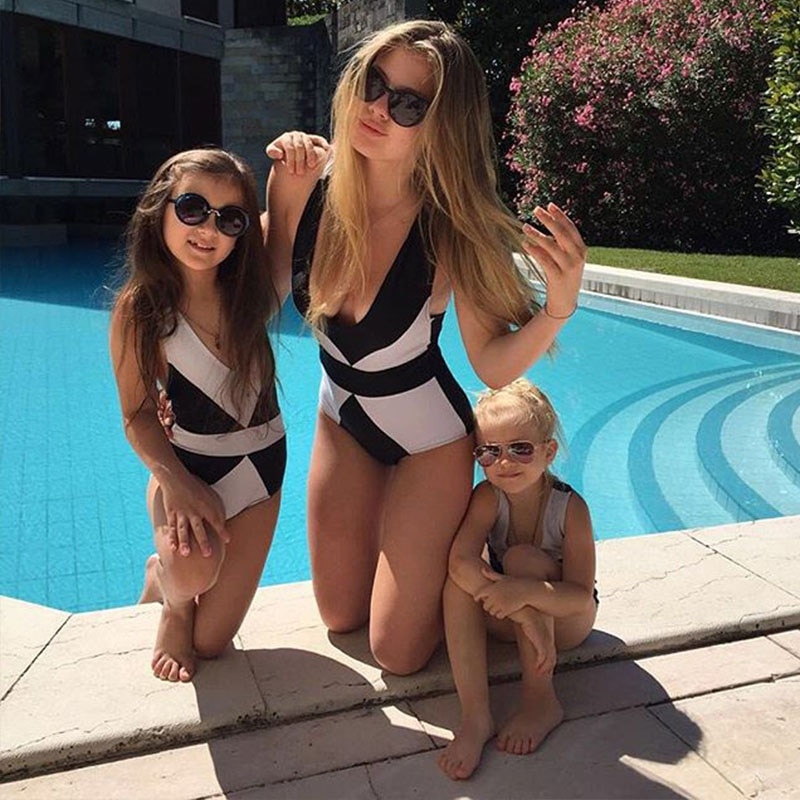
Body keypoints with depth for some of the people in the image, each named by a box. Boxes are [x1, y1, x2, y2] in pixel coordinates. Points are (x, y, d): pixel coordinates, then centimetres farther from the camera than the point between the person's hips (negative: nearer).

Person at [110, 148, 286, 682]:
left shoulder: (248, 287, -11)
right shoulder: (139, 309, -16)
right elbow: (138, 415, -11)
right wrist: (176, 483, -26)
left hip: (262, 467, 3)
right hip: (189, 466, -2)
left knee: (211, 643, 6)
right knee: (192, 569, -36)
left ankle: (166, 576, 42)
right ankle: (171, 600, 5)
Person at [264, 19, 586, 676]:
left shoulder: (450, 228, -28)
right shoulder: (308, 183, -18)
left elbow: (494, 364, -25)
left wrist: (559, 306, -43)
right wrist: (282, 192, -20)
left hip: (428, 441, -4)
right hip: (343, 423, 5)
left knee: (398, 653, 5)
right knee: (341, 616, 20)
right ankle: (418, 550, 47)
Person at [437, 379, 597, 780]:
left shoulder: (570, 507, -25)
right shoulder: (487, 498, -20)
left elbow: (582, 597, -28)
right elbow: (461, 559, -36)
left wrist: (526, 591, -48)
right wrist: (525, 615, -45)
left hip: (566, 620, -2)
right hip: (507, 618, 3)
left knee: (522, 557, -31)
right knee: (461, 578, -28)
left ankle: (541, 700, -24)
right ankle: (475, 716, -31)